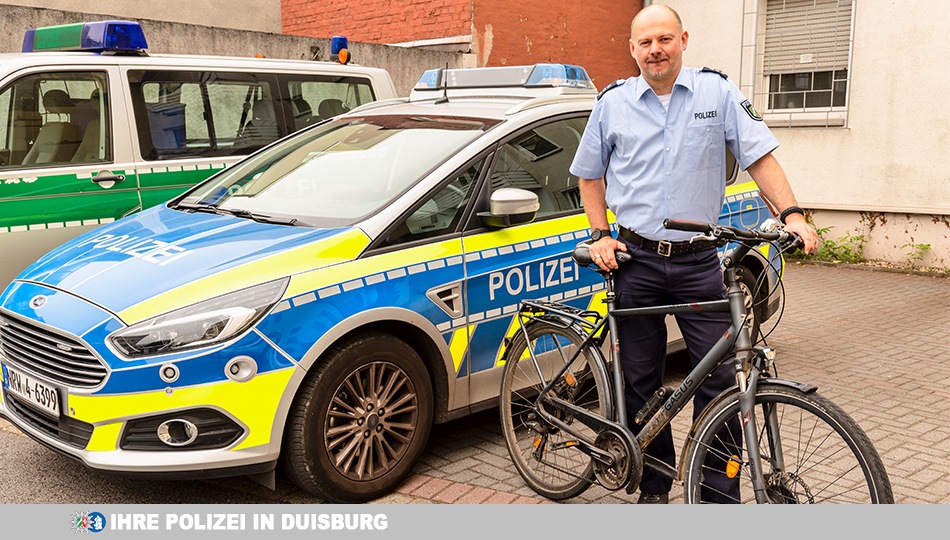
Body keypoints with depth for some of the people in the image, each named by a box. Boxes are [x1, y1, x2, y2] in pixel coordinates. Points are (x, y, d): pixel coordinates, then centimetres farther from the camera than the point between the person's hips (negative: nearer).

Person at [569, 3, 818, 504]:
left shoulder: (717, 92, 3)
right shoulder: (613, 103, 7)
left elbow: (759, 157, 1)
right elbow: (589, 175, 16)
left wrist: (792, 214, -13)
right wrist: (600, 235, 4)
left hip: (698, 262, -1)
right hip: (635, 261, 1)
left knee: (719, 378, -4)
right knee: (641, 382, 7)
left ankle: (719, 495, 9)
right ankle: (654, 489, 23)